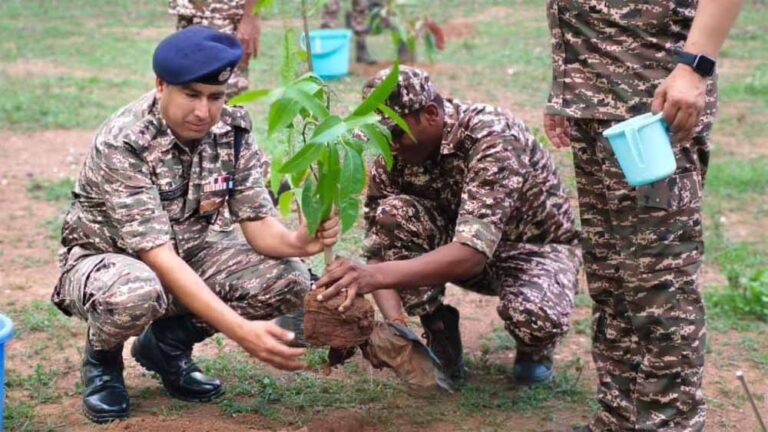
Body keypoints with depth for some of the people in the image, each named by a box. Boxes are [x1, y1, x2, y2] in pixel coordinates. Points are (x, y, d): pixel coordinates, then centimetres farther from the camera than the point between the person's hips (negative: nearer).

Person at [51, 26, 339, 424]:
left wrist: (296, 241, -36)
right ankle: (102, 358, -3)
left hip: (185, 256, 6)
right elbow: (157, 256, -35)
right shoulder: (122, 143, -29)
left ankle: (168, 342, 6)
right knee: (137, 293, -41)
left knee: (289, 279, -16)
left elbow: (257, 222, -10)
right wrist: (241, 331, -43)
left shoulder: (232, 130, -12)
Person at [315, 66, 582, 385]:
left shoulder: (494, 139, -33)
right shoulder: (392, 156, -15)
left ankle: (534, 348, 1)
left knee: (534, 317, -38)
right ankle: (440, 335, -6)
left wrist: (375, 275, -55)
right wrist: (394, 322, -35)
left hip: (537, 246, -5)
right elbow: (380, 249, -16)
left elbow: (472, 254, -43)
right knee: (391, 213, -24)